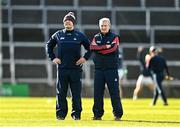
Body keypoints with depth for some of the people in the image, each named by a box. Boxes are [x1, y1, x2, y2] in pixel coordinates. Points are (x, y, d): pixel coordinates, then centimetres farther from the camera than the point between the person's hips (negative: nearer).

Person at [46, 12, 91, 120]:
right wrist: (53, 57, 8)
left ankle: (76, 114, 7)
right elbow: (49, 46, 20)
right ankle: (61, 114, 7)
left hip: (76, 68, -1)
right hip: (62, 68, 1)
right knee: (61, 92, 1)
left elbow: (90, 47, 12)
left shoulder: (80, 36, 5)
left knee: (76, 93, 0)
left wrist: (85, 58, 0)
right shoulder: (58, 35, 8)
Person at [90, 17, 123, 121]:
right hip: (99, 69, 3)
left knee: (114, 92, -4)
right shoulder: (96, 38, 13)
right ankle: (98, 114, 8)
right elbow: (92, 47, -6)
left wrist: (99, 50, -8)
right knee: (98, 92, 3)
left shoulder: (114, 37, 3)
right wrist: (105, 47, -14)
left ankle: (118, 114, -1)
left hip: (111, 69, -3)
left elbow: (113, 48, -15)